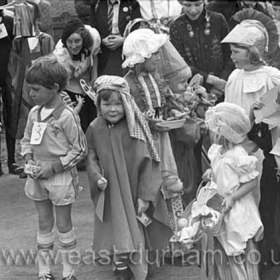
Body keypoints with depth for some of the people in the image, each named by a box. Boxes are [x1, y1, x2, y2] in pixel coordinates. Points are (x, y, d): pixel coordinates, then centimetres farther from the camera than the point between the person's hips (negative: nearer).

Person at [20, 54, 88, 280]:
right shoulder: (34, 113, 2)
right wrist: (29, 161, -5)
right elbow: (26, 140, 14)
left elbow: (80, 149, -14)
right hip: (38, 177, 6)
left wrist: (53, 167, -17)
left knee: (63, 224, 7)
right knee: (44, 224, 14)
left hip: (61, 177, -6)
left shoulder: (66, 116, -17)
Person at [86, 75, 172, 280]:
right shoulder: (95, 129, -5)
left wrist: (145, 196, -14)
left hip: (134, 193, -2)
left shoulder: (135, 128, -15)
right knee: (116, 235, 9)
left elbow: (147, 163, -12)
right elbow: (92, 158, 5)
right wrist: (97, 177, -15)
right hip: (110, 197, 2)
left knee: (136, 232, 10)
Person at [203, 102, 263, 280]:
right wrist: (211, 173, -1)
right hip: (221, 209, 8)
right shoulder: (217, 151, 3)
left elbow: (253, 181, -18)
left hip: (237, 212, -8)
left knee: (239, 256, 4)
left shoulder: (238, 156, -22)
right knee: (222, 253, 16)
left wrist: (232, 198, -23)